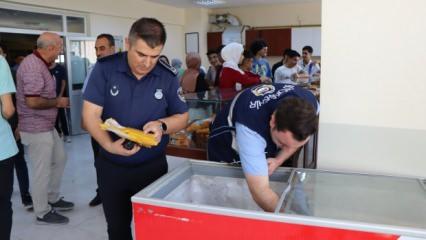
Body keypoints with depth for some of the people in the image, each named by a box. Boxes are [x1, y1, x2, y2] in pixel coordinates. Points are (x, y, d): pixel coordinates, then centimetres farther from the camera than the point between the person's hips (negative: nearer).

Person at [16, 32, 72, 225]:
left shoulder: (39, 64, 10)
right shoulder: (33, 66, -23)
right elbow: (32, 102, -28)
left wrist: (56, 100, 7)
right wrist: (57, 102, -16)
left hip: (47, 126, 10)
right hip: (36, 129, -10)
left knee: (59, 158, 21)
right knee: (42, 171, 2)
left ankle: (52, 199, 36)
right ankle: (42, 213, 18)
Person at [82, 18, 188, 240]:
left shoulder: (168, 76, -8)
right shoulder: (104, 68, -12)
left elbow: (182, 117, 1)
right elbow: (91, 115, -12)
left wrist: (162, 125, -22)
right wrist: (109, 145, -30)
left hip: (152, 167, 0)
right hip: (111, 167, 0)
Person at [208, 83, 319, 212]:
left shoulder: (309, 104, -29)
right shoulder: (251, 127, -46)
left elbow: (299, 137, -6)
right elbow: (260, 191, -46)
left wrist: (279, 160, -21)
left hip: (267, 152, 4)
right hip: (228, 155, -4)